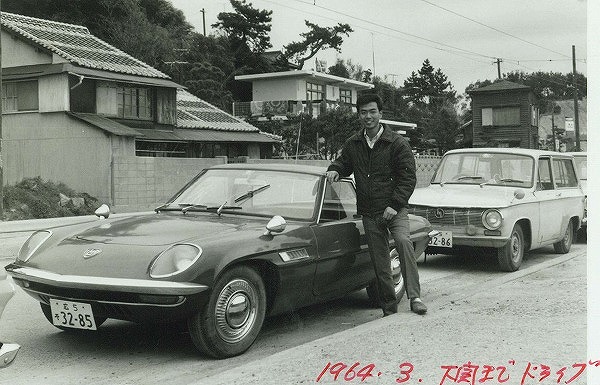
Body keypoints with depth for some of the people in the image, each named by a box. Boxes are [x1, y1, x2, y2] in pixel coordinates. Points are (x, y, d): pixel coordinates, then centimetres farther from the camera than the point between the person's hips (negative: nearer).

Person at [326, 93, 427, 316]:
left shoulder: (397, 143, -5)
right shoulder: (353, 144, 8)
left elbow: (408, 178, -7)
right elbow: (343, 162, 25)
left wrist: (395, 205, -17)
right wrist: (335, 170, 0)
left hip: (394, 209, -4)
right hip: (369, 213, 4)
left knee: (403, 241, -30)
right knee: (380, 263, 7)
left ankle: (414, 296, -29)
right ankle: (389, 310, 18)